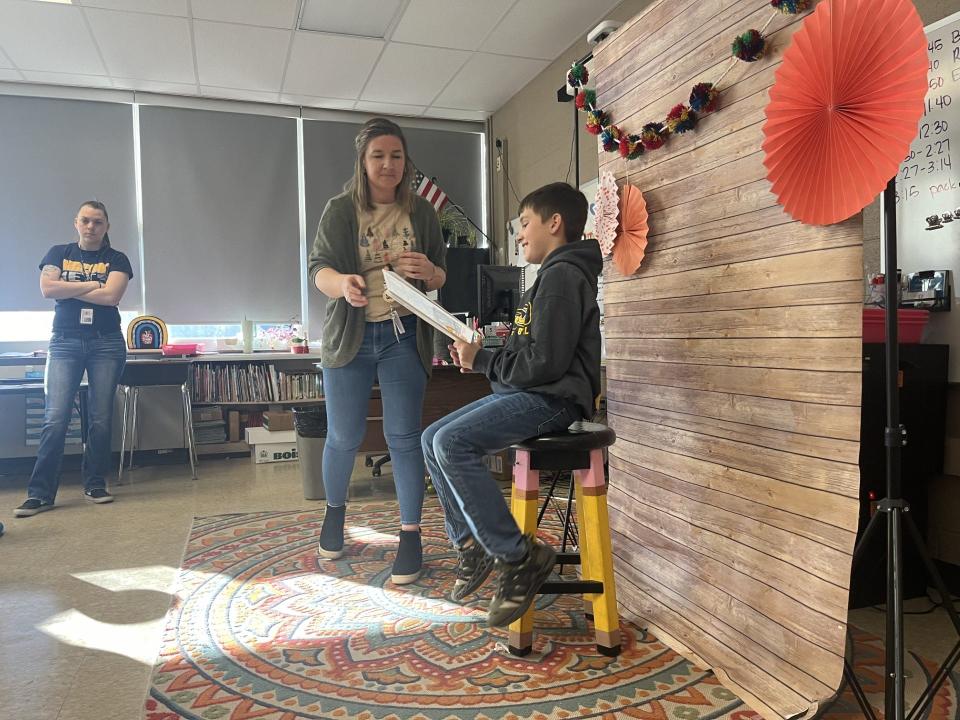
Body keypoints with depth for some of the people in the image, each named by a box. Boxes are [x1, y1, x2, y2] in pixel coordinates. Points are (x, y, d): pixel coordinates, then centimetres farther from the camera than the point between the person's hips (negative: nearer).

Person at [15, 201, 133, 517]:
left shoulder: (116, 259, 7)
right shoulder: (58, 253, 11)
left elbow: (111, 295, -9)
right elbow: (47, 289, -5)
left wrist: (67, 289, -3)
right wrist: (91, 285, -6)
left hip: (106, 343, 0)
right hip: (64, 342, 0)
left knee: (100, 419, 1)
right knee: (55, 417, -7)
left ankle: (95, 485, 13)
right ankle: (40, 492, -3)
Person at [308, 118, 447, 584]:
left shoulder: (421, 212, 6)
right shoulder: (340, 211, 0)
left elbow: (441, 277, 10)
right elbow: (319, 269, -8)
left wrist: (427, 271, -15)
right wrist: (343, 284, -32)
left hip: (404, 337, 0)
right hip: (349, 336, 0)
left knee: (403, 437, -3)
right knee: (343, 437, 9)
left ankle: (411, 535, 9)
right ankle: (334, 511, 36)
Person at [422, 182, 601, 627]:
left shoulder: (562, 276, -13)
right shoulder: (554, 274, 21)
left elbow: (545, 363, -22)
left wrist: (481, 360, -9)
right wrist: (479, 354, 6)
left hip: (554, 399, -11)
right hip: (530, 394, 11)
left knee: (452, 443, -26)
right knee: (432, 439, 7)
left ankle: (519, 557, -18)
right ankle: (470, 545, 12)